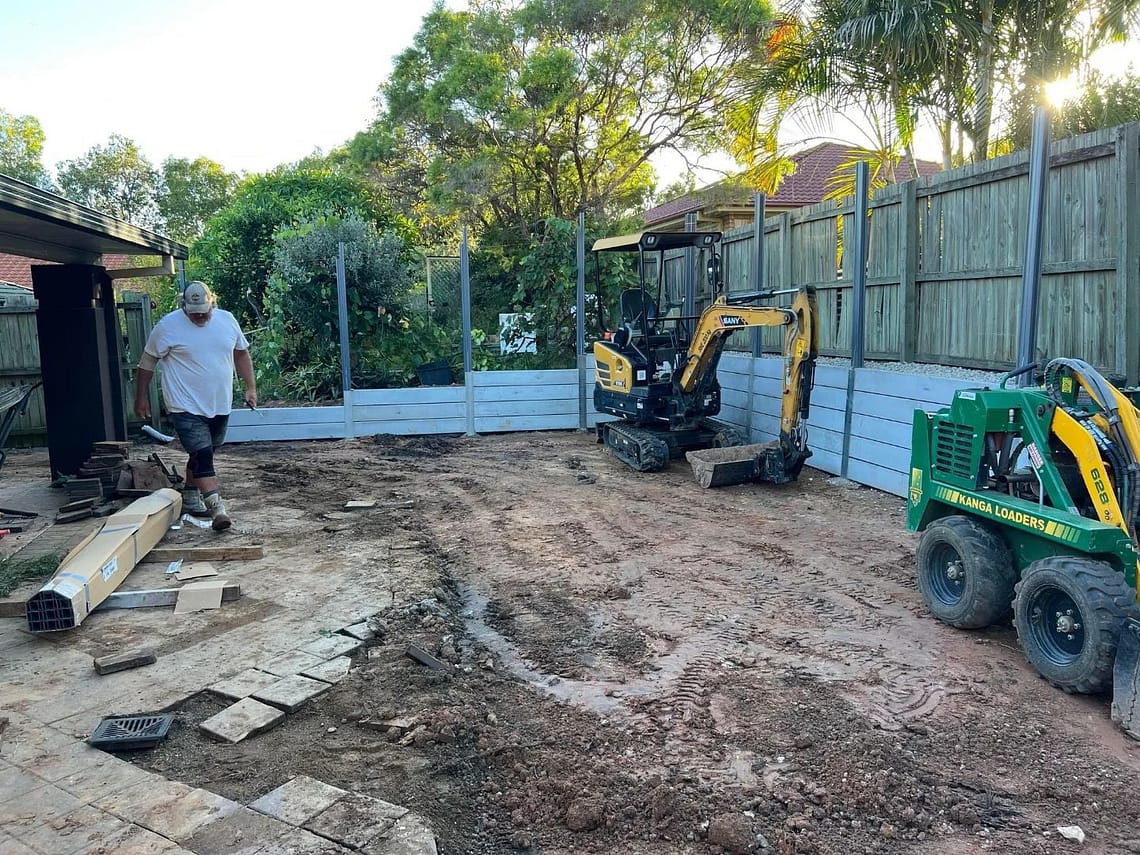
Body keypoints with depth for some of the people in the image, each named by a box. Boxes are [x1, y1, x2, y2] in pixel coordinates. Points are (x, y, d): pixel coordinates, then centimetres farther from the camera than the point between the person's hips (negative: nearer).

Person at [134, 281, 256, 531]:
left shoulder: (227, 320, 2)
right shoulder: (168, 325, -8)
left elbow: (241, 354, 14)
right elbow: (148, 362, 0)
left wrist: (251, 387, 10)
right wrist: (141, 397, 3)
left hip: (219, 405, 5)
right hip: (187, 407, -5)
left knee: (202, 454, 17)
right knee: (202, 456, -14)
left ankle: (190, 498, 33)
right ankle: (217, 509, -19)